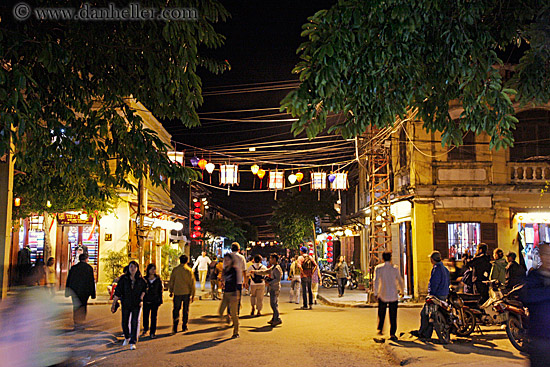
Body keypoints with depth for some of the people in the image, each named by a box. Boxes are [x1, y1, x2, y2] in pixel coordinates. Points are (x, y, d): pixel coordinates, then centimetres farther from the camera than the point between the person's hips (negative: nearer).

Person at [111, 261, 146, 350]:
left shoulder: (140, 279, -5)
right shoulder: (123, 279, -7)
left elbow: (144, 288, 14)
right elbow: (117, 292, -5)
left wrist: (141, 299, 3)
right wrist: (114, 304, -5)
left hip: (137, 304, -1)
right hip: (126, 304, 1)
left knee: (135, 322, -9)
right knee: (125, 323, 11)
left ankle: (133, 342, -2)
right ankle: (127, 337, 39)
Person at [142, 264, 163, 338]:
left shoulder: (158, 279, 2)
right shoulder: (144, 279, 0)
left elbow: (160, 290, 5)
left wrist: (160, 300, 3)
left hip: (155, 301, 0)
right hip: (146, 301, 1)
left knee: (154, 317, 1)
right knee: (145, 315, 9)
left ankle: (152, 333, 9)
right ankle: (145, 328, 35)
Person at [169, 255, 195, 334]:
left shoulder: (175, 270, -2)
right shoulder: (189, 270, -5)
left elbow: (171, 281, 5)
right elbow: (192, 283, -4)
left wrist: (171, 291, 18)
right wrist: (193, 294, 3)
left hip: (177, 292, 0)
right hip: (186, 293, 0)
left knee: (176, 310, 5)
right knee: (185, 310, 12)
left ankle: (175, 327, -8)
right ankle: (184, 327, 18)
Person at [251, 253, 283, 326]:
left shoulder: (277, 268, -14)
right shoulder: (272, 267, 17)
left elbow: (278, 279, -20)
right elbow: (265, 272, 25)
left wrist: (270, 283, -19)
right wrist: (255, 272, 26)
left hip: (275, 288, -10)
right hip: (273, 288, 10)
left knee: (273, 304, -11)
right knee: (274, 304, 12)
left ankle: (277, 319, -11)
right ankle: (274, 319, 17)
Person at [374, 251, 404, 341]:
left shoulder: (378, 268, -3)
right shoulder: (395, 268, 2)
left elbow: (376, 281, -12)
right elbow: (400, 281, 10)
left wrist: (376, 293, -8)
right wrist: (401, 291, 25)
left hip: (382, 294, 0)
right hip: (393, 295, 0)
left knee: (381, 313, 19)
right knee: (393, 316, 5)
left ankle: (380, 329, 22)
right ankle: (392, 334, 3)